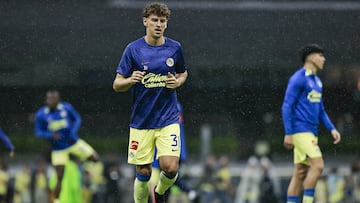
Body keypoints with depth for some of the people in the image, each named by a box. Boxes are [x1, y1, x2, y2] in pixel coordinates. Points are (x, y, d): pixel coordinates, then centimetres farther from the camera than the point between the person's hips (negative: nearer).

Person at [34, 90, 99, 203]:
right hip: (58, 149, -2)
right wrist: (50, 135, -25)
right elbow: (38, 132, -5)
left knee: (95, 159, 0)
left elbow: (77, 119, 4)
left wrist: (73, 132, -14)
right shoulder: (41, 115, -11)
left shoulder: (66, 108, -10)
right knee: (59, 178, -6)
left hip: (73, 142, 2)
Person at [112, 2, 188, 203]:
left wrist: (178, 82, -2)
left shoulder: (175, 48, 2)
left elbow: (183, 73, 21)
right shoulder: (134, 49, -4)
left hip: (168, 119, 1)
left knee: (170, 167, -13)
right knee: (143, 173, 1)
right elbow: (117, 85, -2)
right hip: (141, 121, -1)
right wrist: (130, 80, -24)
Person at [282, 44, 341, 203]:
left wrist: (332, 129, 10)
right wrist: (288, 134, -17)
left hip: (311, 133, 9)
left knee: (300, 173, 6)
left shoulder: (317, 81, 18)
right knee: (318, 165, -19)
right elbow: (287, 106, -13)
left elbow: (320, 110, 23)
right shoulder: (298, 79, -9)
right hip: (300, 131, -9)